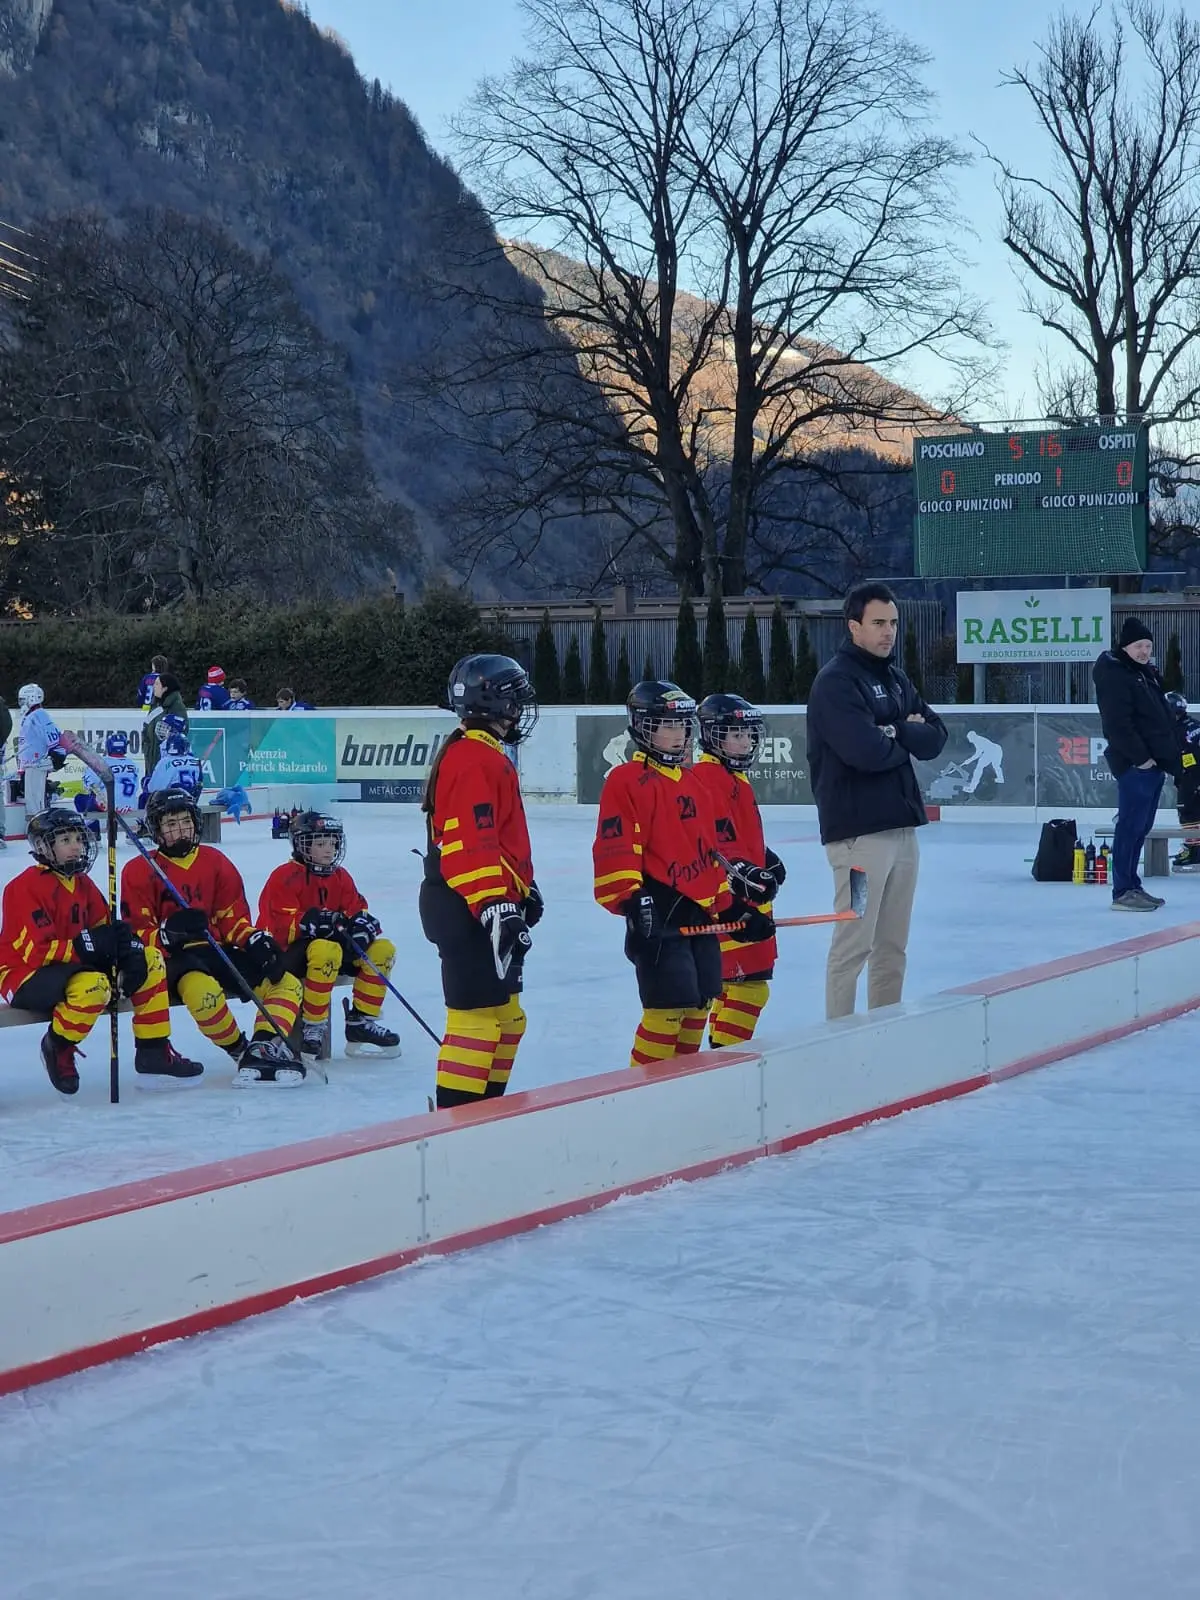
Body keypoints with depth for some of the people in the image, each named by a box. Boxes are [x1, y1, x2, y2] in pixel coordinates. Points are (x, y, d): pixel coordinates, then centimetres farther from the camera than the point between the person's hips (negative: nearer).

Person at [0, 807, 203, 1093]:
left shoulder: (82, 883, 10)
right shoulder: (25, 887, -17)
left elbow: (103, 929, 11)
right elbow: (34, 951, -24)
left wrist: (125, 943, -13)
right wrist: (87, 945, -28)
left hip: (69, 964, 9)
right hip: (24, 974, -9)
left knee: (150, 960, 0)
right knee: (93, 985, -39)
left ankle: (154, 1053, 0)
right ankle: (57, 1048, -10)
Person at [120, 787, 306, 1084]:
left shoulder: (215, 861, 14)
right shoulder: (139, 871, 2)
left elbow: (234, 918, 14)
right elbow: (136, 934, -4)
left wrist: (256, 940, -8)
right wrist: (168, 933, -26)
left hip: (218, 951, 6)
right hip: (173, 958, -5)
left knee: (288, 983, -12)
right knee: (202, 989, -41)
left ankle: (266, 1045, -32)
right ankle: (238, 1048, -19)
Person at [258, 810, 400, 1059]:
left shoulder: (340, 877, 12)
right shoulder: (286, 877, -12)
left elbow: (357, 908, 7)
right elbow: (279, 925, -21)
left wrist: (362, 922, -17)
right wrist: (311, 922, -35)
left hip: (334, 941, 8)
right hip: (287, 951, -8)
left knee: (383, 949, -7)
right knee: (326, 949, -40)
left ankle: (361, 1021, -3)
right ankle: (311, 1026, -28)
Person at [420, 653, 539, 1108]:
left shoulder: (486, 756, 20)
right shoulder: (473, 760, -16)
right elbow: (470, 842, -24)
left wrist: (523, 890, 29)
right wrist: (494, 906, -27)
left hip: (490, 905, 11)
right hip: (468, 911, -11)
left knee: (505, 1016, 17)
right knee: (478, 1015, -11)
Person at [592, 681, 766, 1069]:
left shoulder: (693, 783, 19)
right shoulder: (627, 781, -8)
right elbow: (614, 847, -17)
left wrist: (731, 905, 22)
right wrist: (629, 899, -27)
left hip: (699, 916, 9)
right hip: (657, 917, -9)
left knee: (697, 1005, 11)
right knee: (669, 1005, -12)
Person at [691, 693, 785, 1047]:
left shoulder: (736, 778, 19)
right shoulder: (708, 777, -14)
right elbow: (715, 838, -24)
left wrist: (767, 860, 24)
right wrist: (743, 872, -30)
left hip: (747, 892, 11)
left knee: (734, 980, 18)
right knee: (748, 981, -14)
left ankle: (724, 1046, 28)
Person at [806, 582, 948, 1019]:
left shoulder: (895, 679, 17)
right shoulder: (835, 681, -10)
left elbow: (935, 738, 8)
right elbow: (866, 750, -22)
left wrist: (895, 731, -9)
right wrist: (907, 743, -3)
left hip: (902, 826, 8)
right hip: (858, 830, -8)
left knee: (893, 945, 13)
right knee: (854, 945, -7)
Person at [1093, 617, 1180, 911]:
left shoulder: (1146, 674, 19)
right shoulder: (1115, 675, -12)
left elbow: (1163, 718, 24)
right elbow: (1118, 724, -21)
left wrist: (1170, 755, 15)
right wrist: (1140, 757, -20)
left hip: (1154, 762, 10)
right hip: (1134, 764, -10)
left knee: (1140, 827, 14)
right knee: (1131, 826, -10)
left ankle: (1132, 885, 20)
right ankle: (1123, 892, -8)